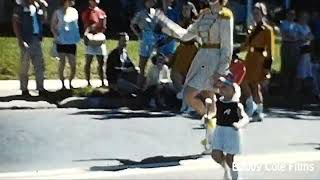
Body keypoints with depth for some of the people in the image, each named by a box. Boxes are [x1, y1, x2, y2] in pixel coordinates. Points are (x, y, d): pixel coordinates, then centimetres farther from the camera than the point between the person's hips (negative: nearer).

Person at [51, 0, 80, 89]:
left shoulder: (74, 11, 8)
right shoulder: (58, 12, -4)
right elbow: (53, 27, -1)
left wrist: (77, 37, 9)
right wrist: (57, 36, -14)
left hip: (72, 42, 4)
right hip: (62, 42, -4)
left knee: (73, 65, 2)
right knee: (62, 64, 3)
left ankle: (70, 83, 20)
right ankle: (63, 84, 14)